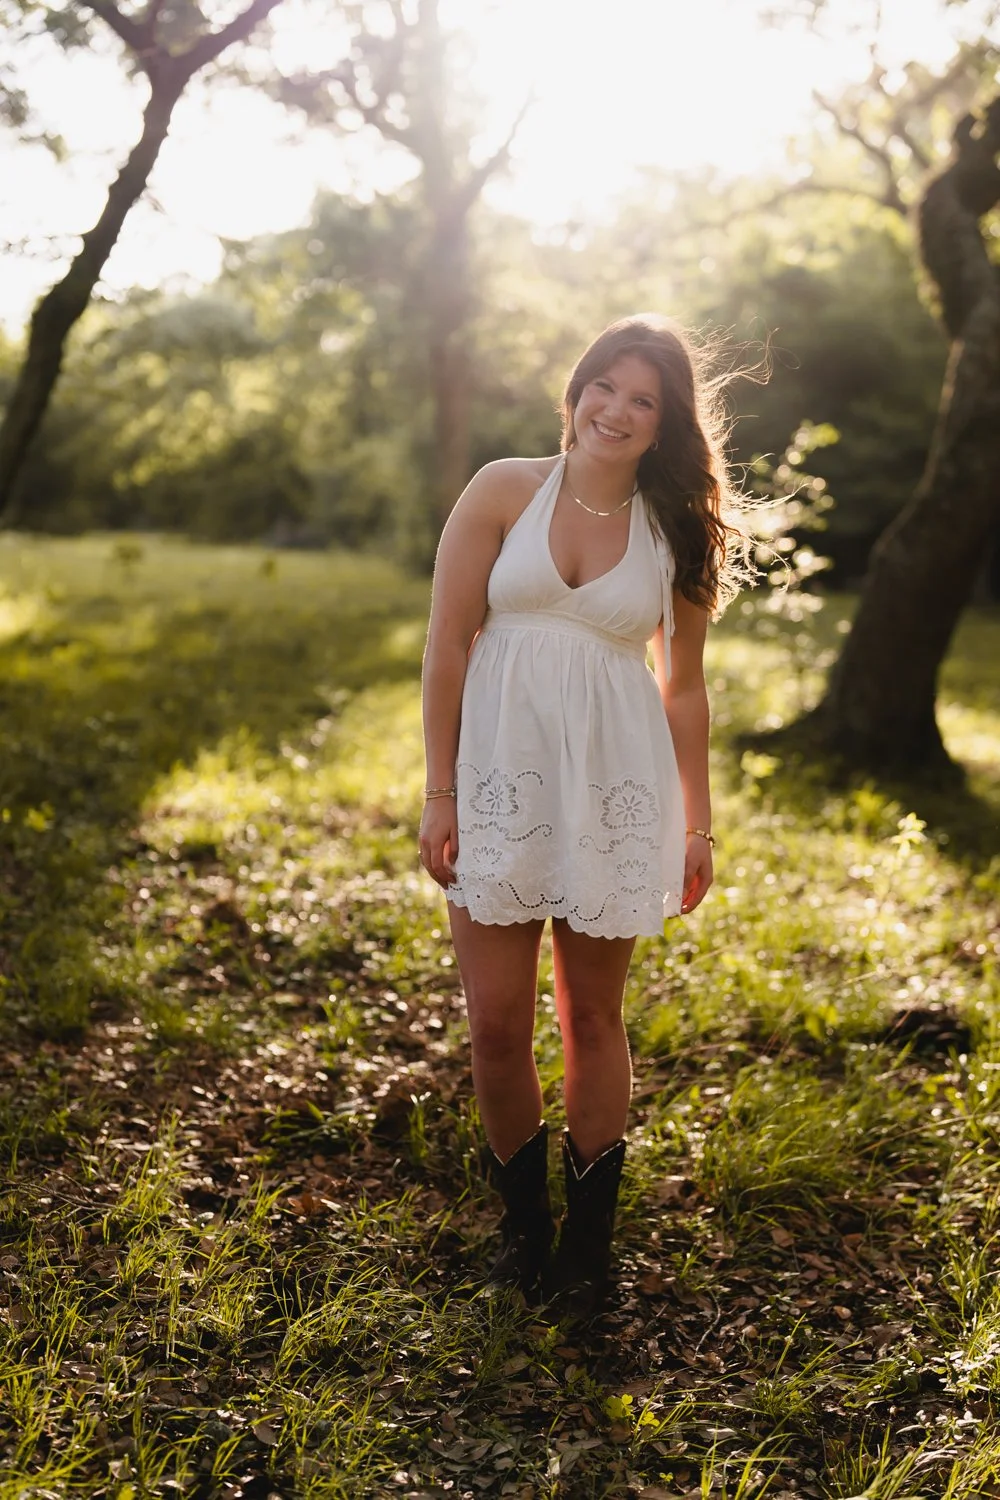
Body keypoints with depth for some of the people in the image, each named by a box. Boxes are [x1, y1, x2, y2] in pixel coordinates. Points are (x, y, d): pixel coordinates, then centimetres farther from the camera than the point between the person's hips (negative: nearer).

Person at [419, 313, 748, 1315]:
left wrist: (697, 824, 10)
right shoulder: (504, 491, 0)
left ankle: (589, 1238, 26)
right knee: (496, 1021, 1)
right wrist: (439, 795, -4)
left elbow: (684, 687, 10)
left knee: (592, 1016, 10)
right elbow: (447, 645, -1)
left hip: (613, 788, 1)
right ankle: (523, 1221, 25)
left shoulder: (674, 533, 6)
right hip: (500, 777, 0)